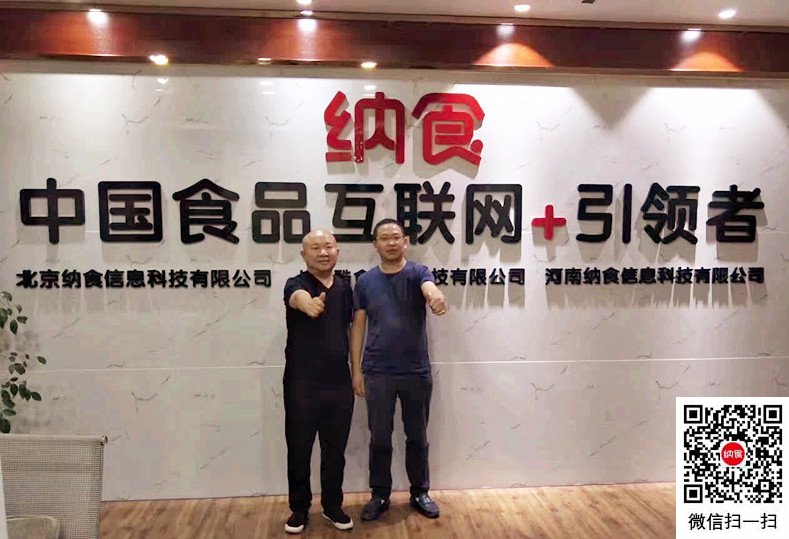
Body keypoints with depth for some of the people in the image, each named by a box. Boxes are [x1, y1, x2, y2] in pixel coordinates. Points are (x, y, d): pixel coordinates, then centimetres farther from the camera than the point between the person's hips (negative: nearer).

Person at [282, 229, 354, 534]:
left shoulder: (345, 288, 6)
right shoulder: (296, 284, -9)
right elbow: (298, 297, -35)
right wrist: (307, 303, -59)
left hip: (339, 383, 4)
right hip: (301, 384, -3)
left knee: (335, 450, 14)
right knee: (299, 450, 9)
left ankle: (333, 506, 33)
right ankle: (299, 508, 29)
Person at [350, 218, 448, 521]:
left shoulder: (418, 273, -4)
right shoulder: (365, 281, 2)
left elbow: (429, 288, -29)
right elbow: (358, 327, 4)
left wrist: (435, 297, -53)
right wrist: (356, 370, 0)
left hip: (417, 372, -1)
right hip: (377, 373, 1)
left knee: (417, 437, 13)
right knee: (379, 438, 11)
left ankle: (420, 493, 31)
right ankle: (380, 495, 28)